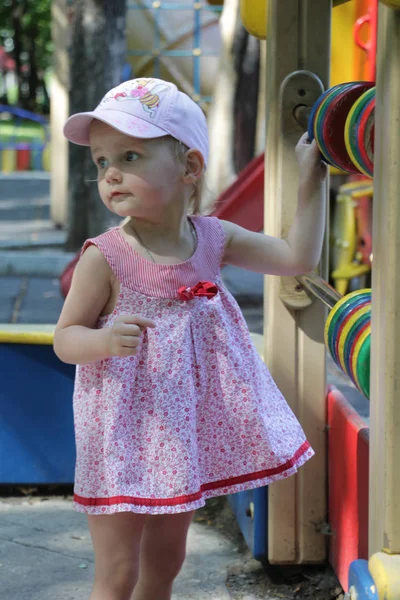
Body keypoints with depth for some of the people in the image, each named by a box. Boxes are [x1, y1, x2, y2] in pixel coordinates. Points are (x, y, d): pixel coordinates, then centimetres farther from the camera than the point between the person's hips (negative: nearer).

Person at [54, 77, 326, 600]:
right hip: (126, 429, -5)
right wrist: (104, 341, -31)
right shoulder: (105, 258, -15)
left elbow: (298, 258, 4)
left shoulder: (213, 238, -1)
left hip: (186, 424, 5)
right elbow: (65, 338, -10)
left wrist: (310, 184, 0)